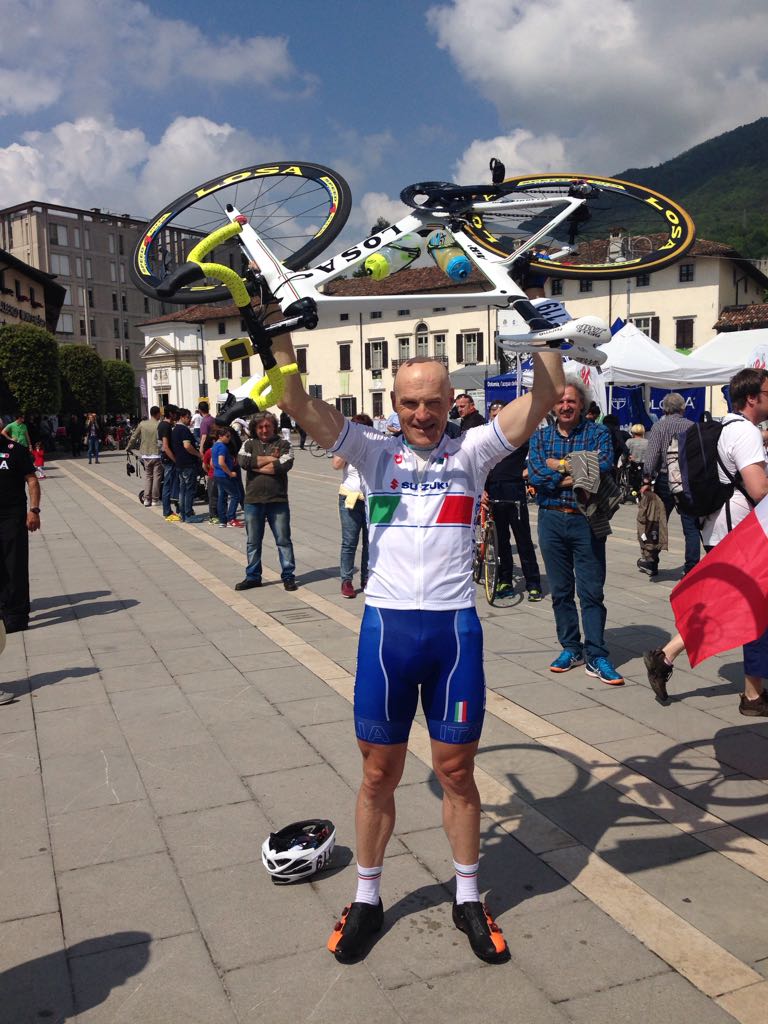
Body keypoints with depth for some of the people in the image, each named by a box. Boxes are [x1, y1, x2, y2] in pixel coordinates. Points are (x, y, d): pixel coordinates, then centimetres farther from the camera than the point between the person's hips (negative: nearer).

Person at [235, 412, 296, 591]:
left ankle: (288, 576, 14)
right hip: (253, 501, 2)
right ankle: (253, 576, 22)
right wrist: (270, 458, -11)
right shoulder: (249, 444, 8)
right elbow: (243, 461, -12)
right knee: (252, 541, 11)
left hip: (278, 500, -2)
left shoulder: (282, 444, 2)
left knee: (283, 540, 4)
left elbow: (285, 464, -16)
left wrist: (256, 466, -10)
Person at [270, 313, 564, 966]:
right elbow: (297, 404, -5)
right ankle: (367, 899, 31)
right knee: (379, 773, 12)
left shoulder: (472, 452, 5)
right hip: (387, 625, 0)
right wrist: (279, 331, -13)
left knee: (457, 770, 12)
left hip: (456, 628, 0)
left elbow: (549, 392, -2)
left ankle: (469, 899, 32)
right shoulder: (375, 452, 5)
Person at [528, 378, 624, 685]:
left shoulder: (597, 433, 1)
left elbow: (604, 464, -20)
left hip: (586, 521, -3)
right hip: (551, 520, 3)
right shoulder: (540, 436, 7)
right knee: (561, 591, 11)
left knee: (592, 592, -1)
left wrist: (558, 465, -15)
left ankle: (596, 658, 5)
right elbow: (535, 475, -9)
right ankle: (570, 648, 24)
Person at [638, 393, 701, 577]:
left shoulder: (659, 426, -2)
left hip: (665, 480, -1)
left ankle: (651, 563, 21)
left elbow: (652, 455, -11)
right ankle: (691, 568, 3)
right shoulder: (692, 426, 2)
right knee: (691, 527, 3)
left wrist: (647, 480, -9)